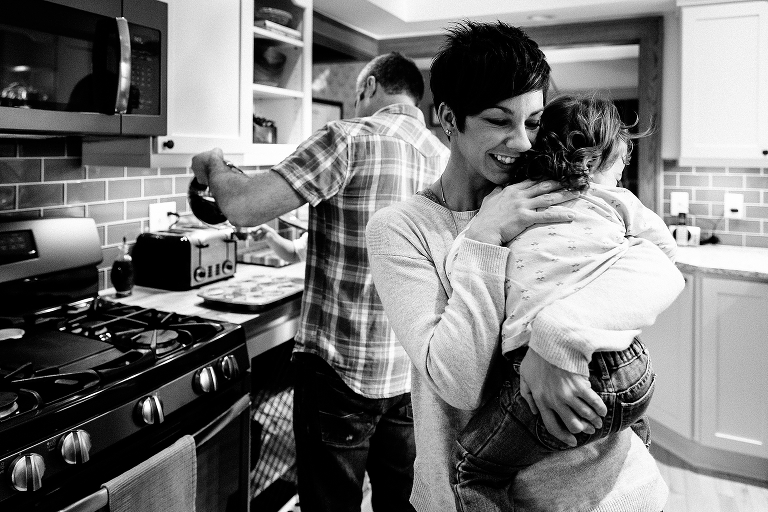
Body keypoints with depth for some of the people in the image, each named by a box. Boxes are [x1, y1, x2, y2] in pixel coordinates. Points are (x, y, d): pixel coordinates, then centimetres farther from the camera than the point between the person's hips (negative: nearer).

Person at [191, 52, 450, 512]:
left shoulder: (350, 139, -15)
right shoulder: (444, 156, 6)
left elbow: (242, 207, -21)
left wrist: (214, 167, 0)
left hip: (342, 369, -6)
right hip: (414, 369, 6)